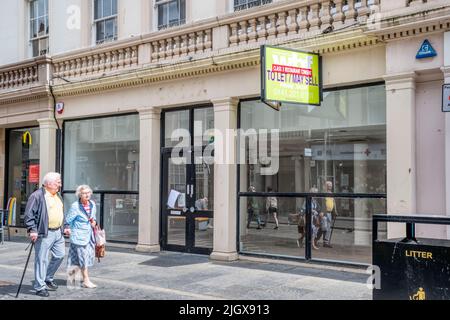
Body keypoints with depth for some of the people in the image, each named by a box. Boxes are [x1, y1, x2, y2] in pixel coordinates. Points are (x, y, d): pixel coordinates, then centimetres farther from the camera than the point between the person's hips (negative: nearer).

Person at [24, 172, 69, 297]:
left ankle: (49, 279, 30)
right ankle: (40, 287, 6)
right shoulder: (37, 196, -10)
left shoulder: (58, 196, 17)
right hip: (44, 233, -8)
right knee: (42, 260, -2)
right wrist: (32, 230, -20)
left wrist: (64, 228, 23)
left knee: (60, 255, 12)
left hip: (58, 233, 8)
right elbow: (29, 214, -13)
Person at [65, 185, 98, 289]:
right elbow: (68, 220, -7)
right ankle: (86, 281, 4)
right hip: (79, 235, -7)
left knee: (90, 256, 10)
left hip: (89, 235, 7)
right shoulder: (75, 206, -14)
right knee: (83, 257, -3)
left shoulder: (92, 204, 5)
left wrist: (94, 222, 1)